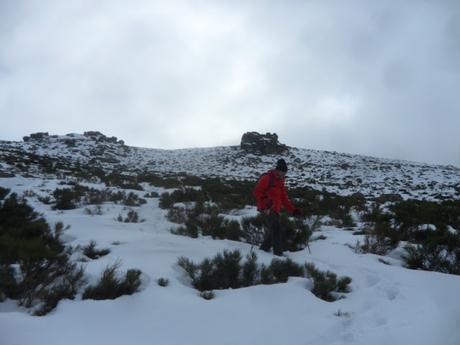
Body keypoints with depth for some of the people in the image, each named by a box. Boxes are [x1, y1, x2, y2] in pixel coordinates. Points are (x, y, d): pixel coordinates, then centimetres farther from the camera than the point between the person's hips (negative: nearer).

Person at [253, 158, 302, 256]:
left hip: (275, 210, 9)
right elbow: (257, 192, -15)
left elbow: (284, 198, 18)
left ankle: (263, 249, 25)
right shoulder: (266, 178, -9)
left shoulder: (280, 181, 17)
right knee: (277, 230, -15)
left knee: (271, 231, 11)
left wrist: (293, 210, 9)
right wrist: (264, 206, -20)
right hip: (267, 209, -9)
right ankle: (278, 253, -13)